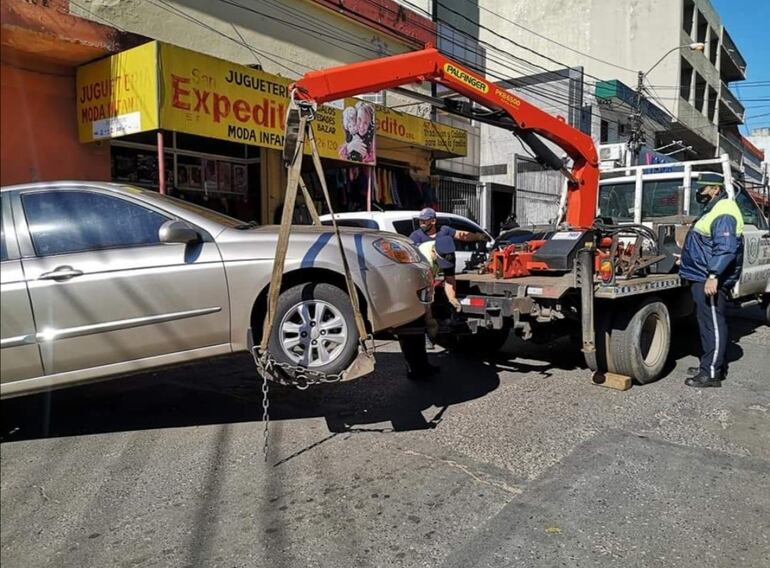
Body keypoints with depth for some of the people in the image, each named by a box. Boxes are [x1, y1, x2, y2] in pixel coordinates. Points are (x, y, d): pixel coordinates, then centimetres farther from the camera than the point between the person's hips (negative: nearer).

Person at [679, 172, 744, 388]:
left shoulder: (724, 213, -15)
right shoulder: (712, 210, 19)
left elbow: (725, 249, -25)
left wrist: (713, 276, -29)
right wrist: (686, 259, 31)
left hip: (711, 281, -11)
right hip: (702, 278, 11)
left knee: (713, 324, -6)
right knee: (708, 323, 16)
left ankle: (711, 373, -1)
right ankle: (711, 364, 27)